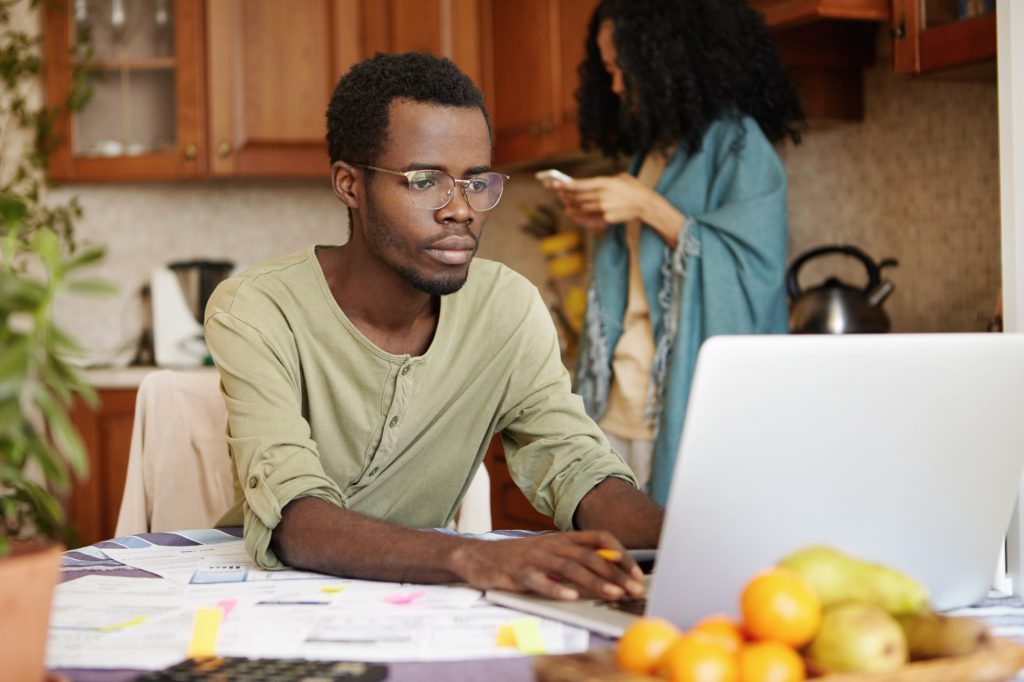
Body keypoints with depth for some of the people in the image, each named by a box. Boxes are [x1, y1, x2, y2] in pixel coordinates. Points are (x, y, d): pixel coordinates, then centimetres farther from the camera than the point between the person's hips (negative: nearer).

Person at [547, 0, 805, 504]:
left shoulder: (737, 143, -4)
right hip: (622, 400, 7)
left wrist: (647, 208, -14)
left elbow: (753, 271, -14)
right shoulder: (650, 151, 20)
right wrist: (603, 229, 7)